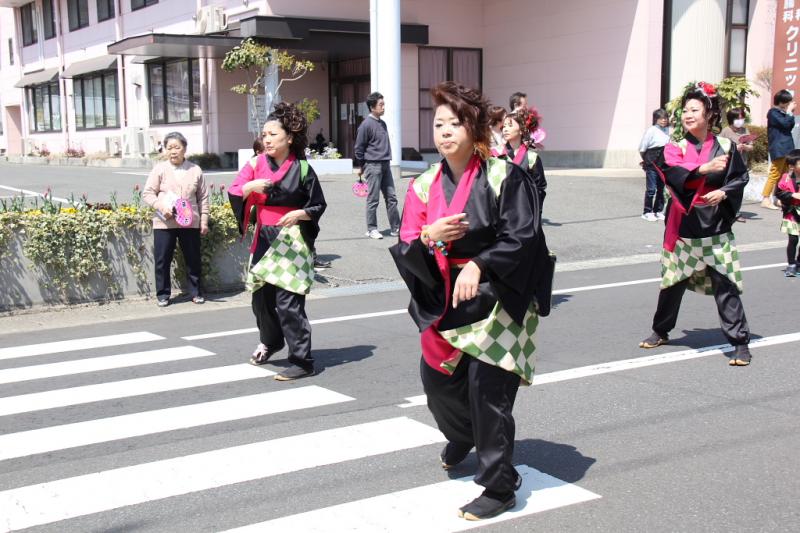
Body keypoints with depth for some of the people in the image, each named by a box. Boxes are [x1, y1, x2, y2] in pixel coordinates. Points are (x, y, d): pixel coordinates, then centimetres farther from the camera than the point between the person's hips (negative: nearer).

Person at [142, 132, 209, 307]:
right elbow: (147, 193, 0)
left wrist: (204, 220, 5)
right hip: (164, 223, -1)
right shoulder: (159, 169, 1)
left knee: (193, 259, 7)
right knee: (162, 260, 3)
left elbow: (203, 198, 9)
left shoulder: (195, 170, 5)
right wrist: (161, 206, -16)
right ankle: (163, 294, 16)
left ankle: (196, 292, 21)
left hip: (190, 223, 1)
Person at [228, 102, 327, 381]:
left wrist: (299, 214, -19)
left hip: (292, 240, -5)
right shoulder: (257, 164, 3)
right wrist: (250, 186, -24)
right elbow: (233, 192, -4)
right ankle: (271, 341, 42)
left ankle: (302, 361, -1)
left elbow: (318, 205, 0)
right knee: (261, 296, 14)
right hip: (265, 238, 5)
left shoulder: (302, 168, -6)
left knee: (288, 302, -10)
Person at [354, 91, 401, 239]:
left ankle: (395, 228, 13)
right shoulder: (366, 124, -11)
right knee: (373, 200, -1)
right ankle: (371, 229, 8)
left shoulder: (382, 123, 13)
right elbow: (359, 148, -7)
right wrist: (361, 167, -2)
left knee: (391, 198, 7)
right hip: (373, 166, -8)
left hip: (385, 165, 8)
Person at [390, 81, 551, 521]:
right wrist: (429, 236, -19)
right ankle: (462, 436, 49)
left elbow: (521, 238, -16)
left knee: (486, 385, -8)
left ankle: (499, 487, 8)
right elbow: (404, 250, 2)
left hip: (495, 299, -5)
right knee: (436, 378, 13)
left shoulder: (504, 177, -10)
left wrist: (478, 266, -29)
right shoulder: (425, 185, 4)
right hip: (444, 301, 6)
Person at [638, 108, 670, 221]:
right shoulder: (651, 130, -11)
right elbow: (642, 149, -7)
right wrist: (647, 159, 5)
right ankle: (647, 212, 6)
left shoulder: (668, 130, 4)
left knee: (661, 188, 10)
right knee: (651, 189, -4)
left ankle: (658, 211, 21)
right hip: (652, 165, -5)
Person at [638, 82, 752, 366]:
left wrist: (724, 192, -13)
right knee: (673, 281, 12)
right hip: (683, 225, 2)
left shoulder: (725, 147, 1)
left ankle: (740, 342, 2)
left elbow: (741, 177, 6)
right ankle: (661, 331, 32)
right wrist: (704, 168, -32)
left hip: (715, 226, -1)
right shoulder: (676, 147, 1)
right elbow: (673, 173, -18)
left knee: (725, 285, -5)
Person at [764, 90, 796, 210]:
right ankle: (766, 200, -9)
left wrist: (790, 113, 9)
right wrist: (790, 112, -6)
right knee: (775, 173, -10)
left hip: (785, 147, 9)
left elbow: (790, 126, 17)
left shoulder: (783, 113, 17)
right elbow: (785, 124, -19)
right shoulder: (773, 112, -8)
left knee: (783, 174, 10)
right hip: (778, 148, -9)